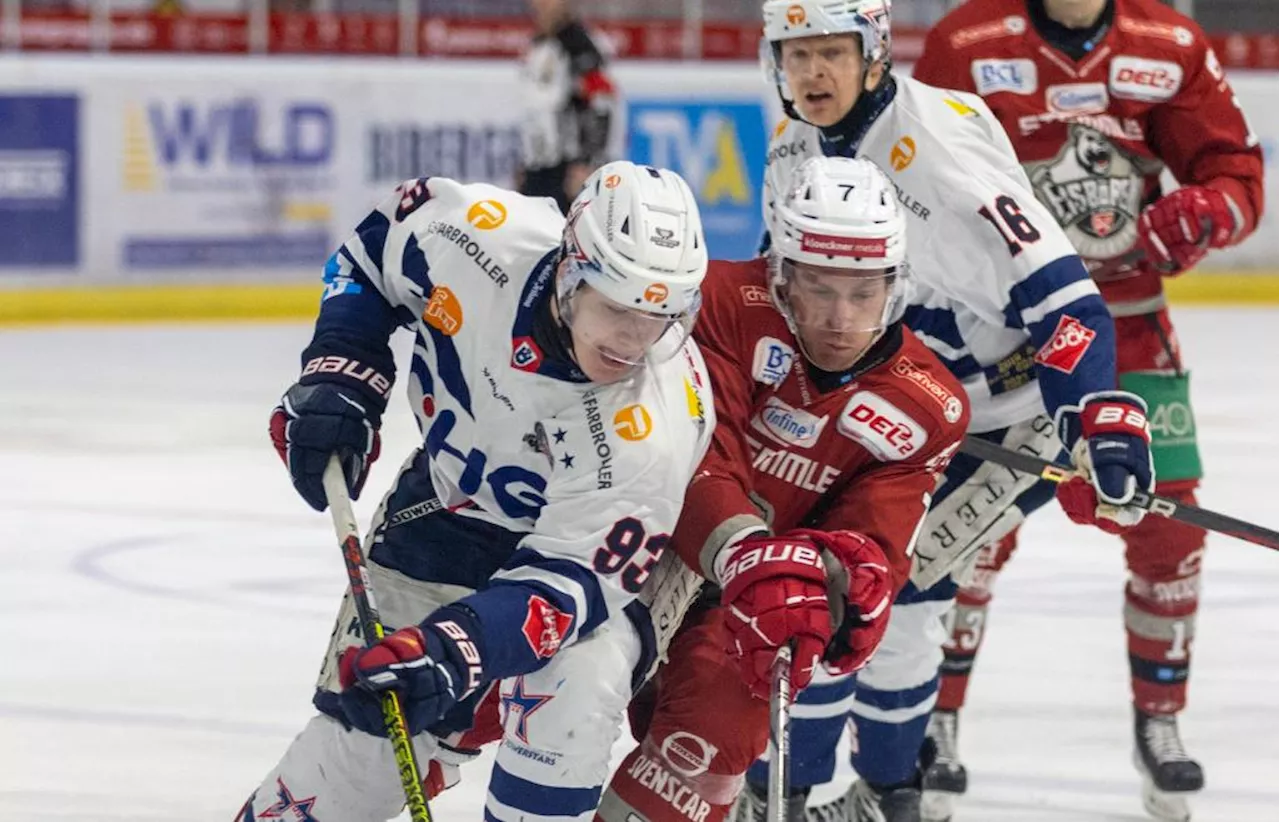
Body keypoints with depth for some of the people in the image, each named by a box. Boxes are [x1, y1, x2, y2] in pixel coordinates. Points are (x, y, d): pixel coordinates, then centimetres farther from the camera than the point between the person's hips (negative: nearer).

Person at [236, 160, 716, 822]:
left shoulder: (653, 425, -37)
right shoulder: (478, 234, -28)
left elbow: (570, 575, -38)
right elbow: (378, 244, -5)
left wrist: (457, 648, -52)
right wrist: (338, 373, -13)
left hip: (582, 532, -3)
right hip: (447, 504, 3)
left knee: (574, 694, -32)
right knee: (360, 754, 1)